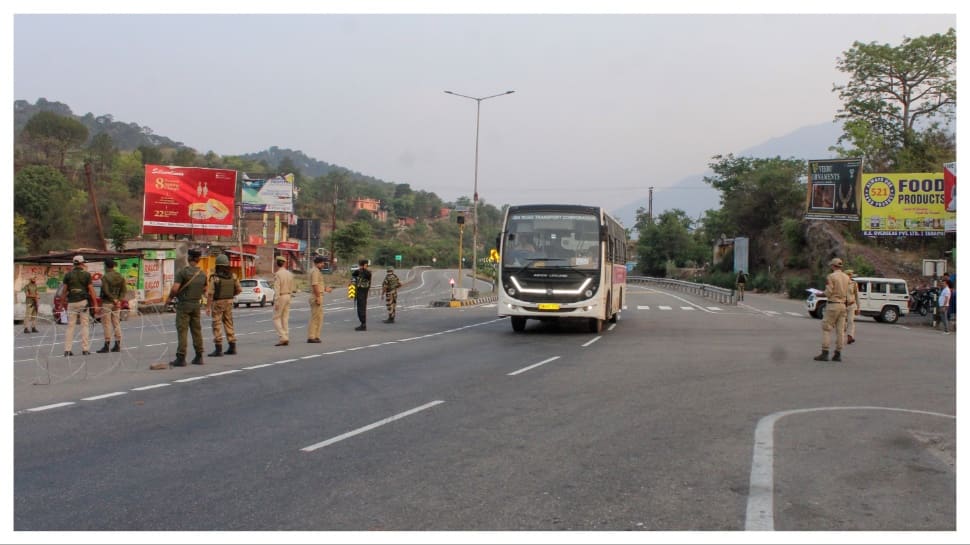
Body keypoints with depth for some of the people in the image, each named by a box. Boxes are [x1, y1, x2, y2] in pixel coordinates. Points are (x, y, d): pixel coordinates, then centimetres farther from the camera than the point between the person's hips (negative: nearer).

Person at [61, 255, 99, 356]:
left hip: (71, 302, 2)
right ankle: (85, 349, 1)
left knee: (70, 326, 4)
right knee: (84, 326, 3)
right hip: (83, 302, -2)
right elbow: (91, 290, -5)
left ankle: (67, 350, 1)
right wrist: (95, 304, -3)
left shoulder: (68, 275, 4)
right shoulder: (86, 274, -1)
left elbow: (64, 290, 2)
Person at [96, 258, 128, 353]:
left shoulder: (105, 277, -11)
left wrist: (114, 300, -12)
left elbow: (106, 291, -19)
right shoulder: (120, 276, 8)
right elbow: (124, 290, 5)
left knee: (107, 324, -2)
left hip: (107, 303, -6)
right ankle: (117, 345, 11)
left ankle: (106, 346, -1)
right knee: (116, 324, 10)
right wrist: (119, 299, -3)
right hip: (117, 303, 6)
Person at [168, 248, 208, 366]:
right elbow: (204, 289, 16)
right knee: (197, 330, 10)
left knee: (182, 331, -4)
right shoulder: (202, 273, 5)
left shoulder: (183, 272, -13)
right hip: (197, 305, 5)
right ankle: (199, 357, 13)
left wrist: (170, 297, -1)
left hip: (184, 305, -5)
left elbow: (175, 289, -19)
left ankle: (181, 358, -6)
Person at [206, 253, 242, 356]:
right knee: (229, 324, 14)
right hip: (229, 302, 5)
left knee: (217, 326, -1)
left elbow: (210, 293, -16)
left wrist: (208, 307, -10)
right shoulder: (232, 276, 1)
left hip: (217, 303, -5)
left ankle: (218, 350, -3)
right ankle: (232, 348, 15)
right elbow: (239, 290, 3)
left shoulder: (214, 277, -13)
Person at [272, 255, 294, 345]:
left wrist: (276, 302, -18)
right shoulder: (289, 274, 7)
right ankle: (286, 339, 9)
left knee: (276, 318, -1)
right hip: (288, 296, 7)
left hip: (281, 297, -7)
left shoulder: (277, 274, -14)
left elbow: (277, 289, -18)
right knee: (285, 318, 10)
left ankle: (283, 337, -11)